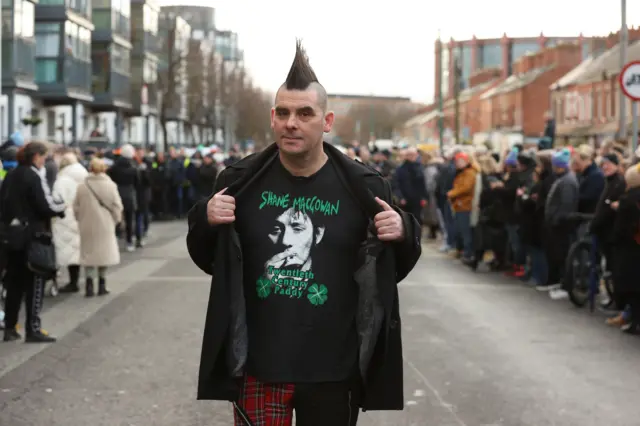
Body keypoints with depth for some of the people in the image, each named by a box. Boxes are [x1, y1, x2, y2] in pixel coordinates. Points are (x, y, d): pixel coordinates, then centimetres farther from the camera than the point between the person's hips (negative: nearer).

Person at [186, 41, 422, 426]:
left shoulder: (363, 186, -3)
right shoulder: (242, 180, 1)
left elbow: (394, 271, 6)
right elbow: (210, 262, 11)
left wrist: (403, 235, -16)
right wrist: (205, 221, -10)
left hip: (333, 369, 0)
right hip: (259, 367, 1)